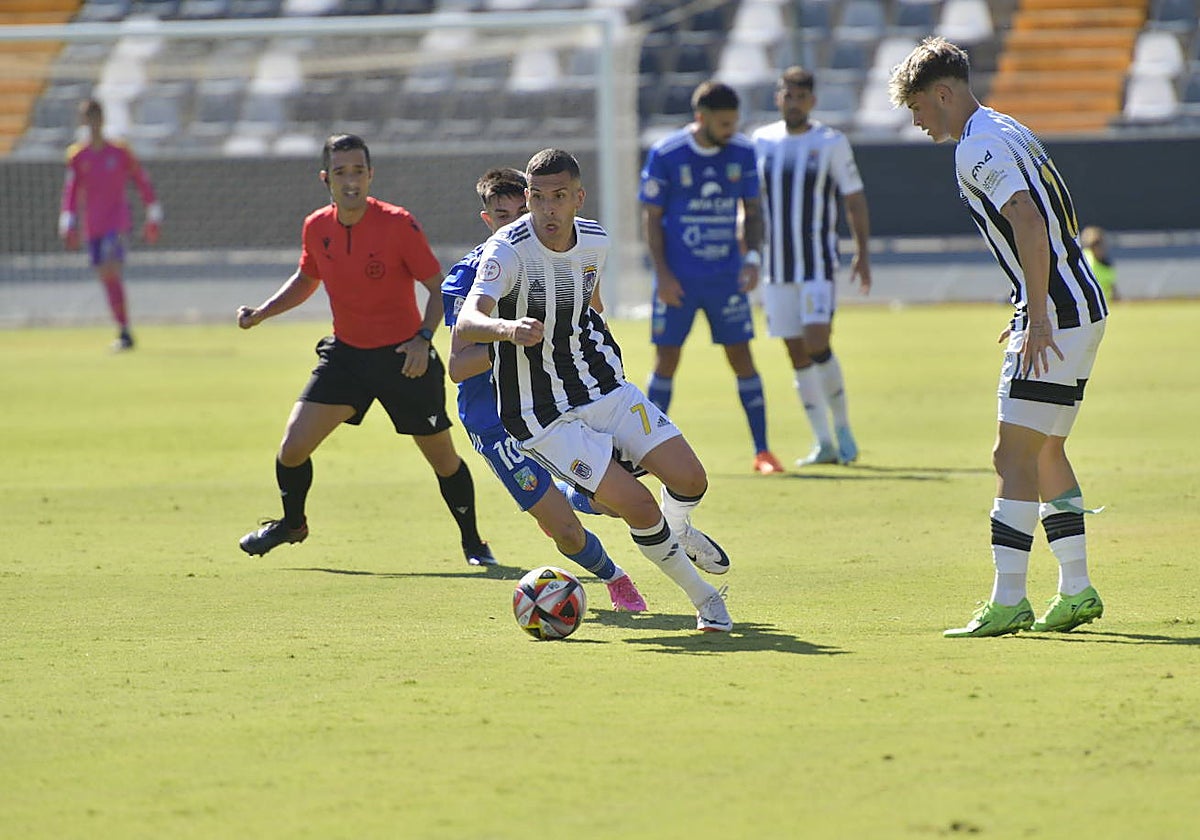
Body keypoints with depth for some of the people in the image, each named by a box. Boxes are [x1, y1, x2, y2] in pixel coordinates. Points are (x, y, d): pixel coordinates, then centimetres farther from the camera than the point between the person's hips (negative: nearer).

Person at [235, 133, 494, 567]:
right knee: (292, 448, -5)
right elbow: (307, 279, 17)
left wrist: (424, 339, -25)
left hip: (404, 356, -3)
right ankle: (291, 524, 24)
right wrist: (260, 313, 5)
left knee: (444, 459, 3)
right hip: (346, 353, 4)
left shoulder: (398, 224, -17)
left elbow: (439, 288, -12)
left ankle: (473, 543, 25)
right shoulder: (316, 227, -3)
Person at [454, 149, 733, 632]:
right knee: (637, 505, -16)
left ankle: (679, 533, 32)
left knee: (688, 478, -6)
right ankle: (703, 597, 7)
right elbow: (466, 323, -38)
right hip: (541, 415, -5)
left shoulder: (595, 242, -2)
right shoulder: (507, 251, -22)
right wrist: (507, 329, -58)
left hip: (602, 386, 5)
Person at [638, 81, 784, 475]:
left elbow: (752, 210, 10)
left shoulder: (742, 152, 1)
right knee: (667, 360, 1)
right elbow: (652, 217, -3)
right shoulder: (665, 154, -8)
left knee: (742, 358, 0)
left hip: (726, 277, 2)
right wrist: (662, 273, -9)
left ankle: (762, 451, 3)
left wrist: (752, 257, -4)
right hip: (678, 279, -2)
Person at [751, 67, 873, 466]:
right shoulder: (762, 141, 7)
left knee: (817, 343, -16)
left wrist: (862, 253, -4)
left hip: (818, 264, -4)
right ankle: (824, 442, 9)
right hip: (776, 267, 4)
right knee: (797, 353, 3)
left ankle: (842, 426, 4)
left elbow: (855, 200, 2)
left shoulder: (831, 142, -1)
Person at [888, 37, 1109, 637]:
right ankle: (1076, 593, 18)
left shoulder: (978, 148, -13)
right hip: (1082, 309, 10)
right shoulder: (1008, 132, 18)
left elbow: (1029, 224, -26)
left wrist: (1038, 319, -26)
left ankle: (1007, 603, -13)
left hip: (1057, 317, -10)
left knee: (1015, 456, -10)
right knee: (1046, 453, 16)